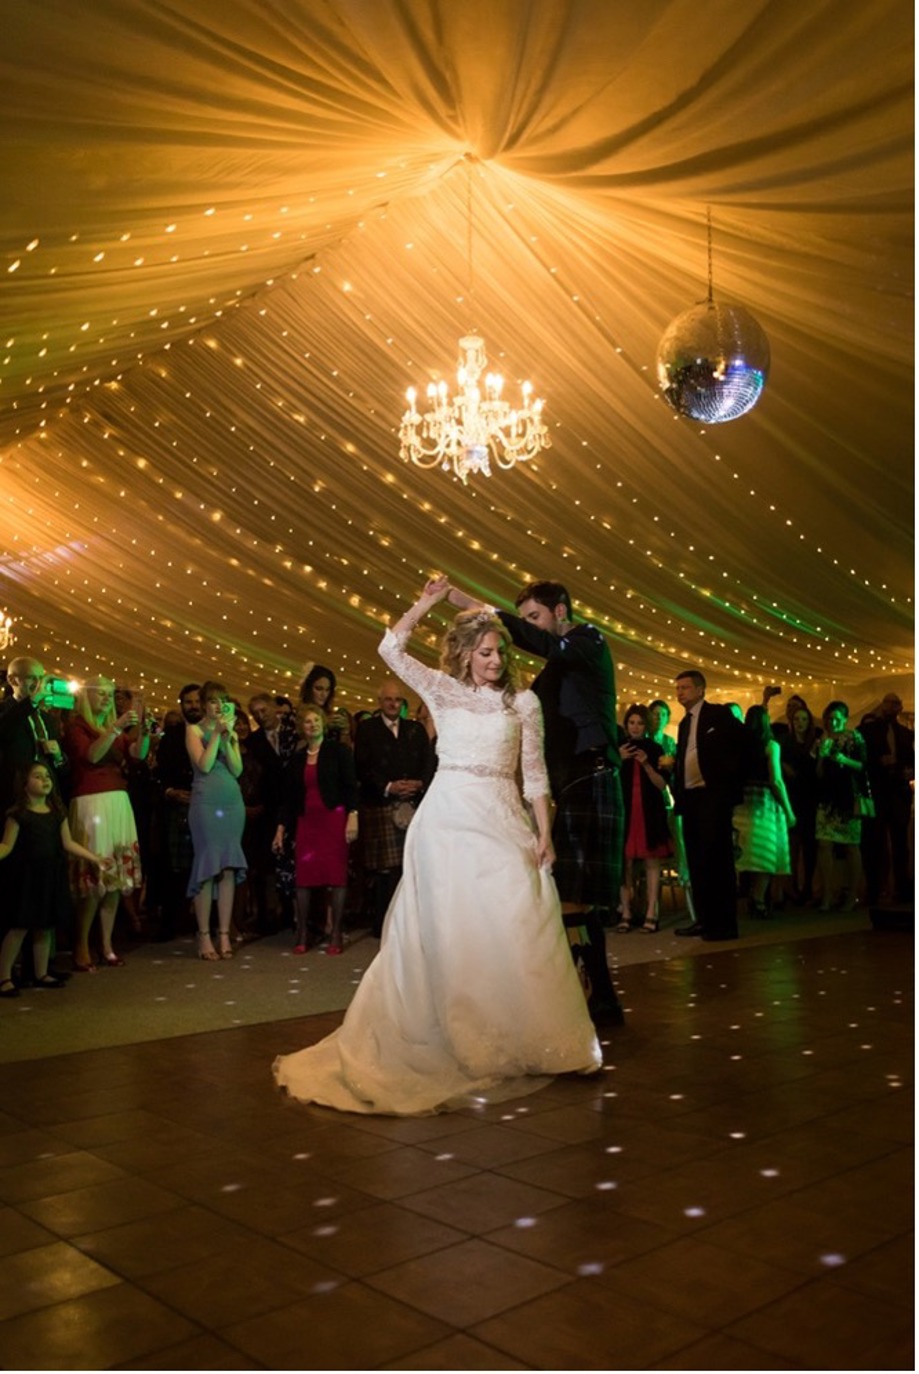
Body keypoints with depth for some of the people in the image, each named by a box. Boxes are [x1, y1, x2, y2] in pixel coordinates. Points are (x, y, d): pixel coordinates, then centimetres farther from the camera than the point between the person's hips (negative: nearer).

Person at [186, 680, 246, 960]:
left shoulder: (232, 732, 16)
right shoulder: (194, 730, 3)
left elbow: (238, 770, 4)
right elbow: (204, 765, -11)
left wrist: (227, 739, -5)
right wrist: (216, 734, -9)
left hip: (233, 802, 4)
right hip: (206, 803, -4)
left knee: (229, 869, 2)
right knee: (207, 867, -5)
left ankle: (225, 935, 6)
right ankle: (204, 937, 0)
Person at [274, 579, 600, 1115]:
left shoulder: (524, 702, 9)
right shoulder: (443, 690, 8)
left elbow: (535, 773, 6)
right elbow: (391, 647, 1)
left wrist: (544, 832, -2)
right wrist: (428, 601, -1)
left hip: (503, 822, 1)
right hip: (448, 817, 0)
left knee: (516, 927, -4)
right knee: (446, 928, 1)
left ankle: (522, 1037, 10)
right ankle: (454, 1036, 13)